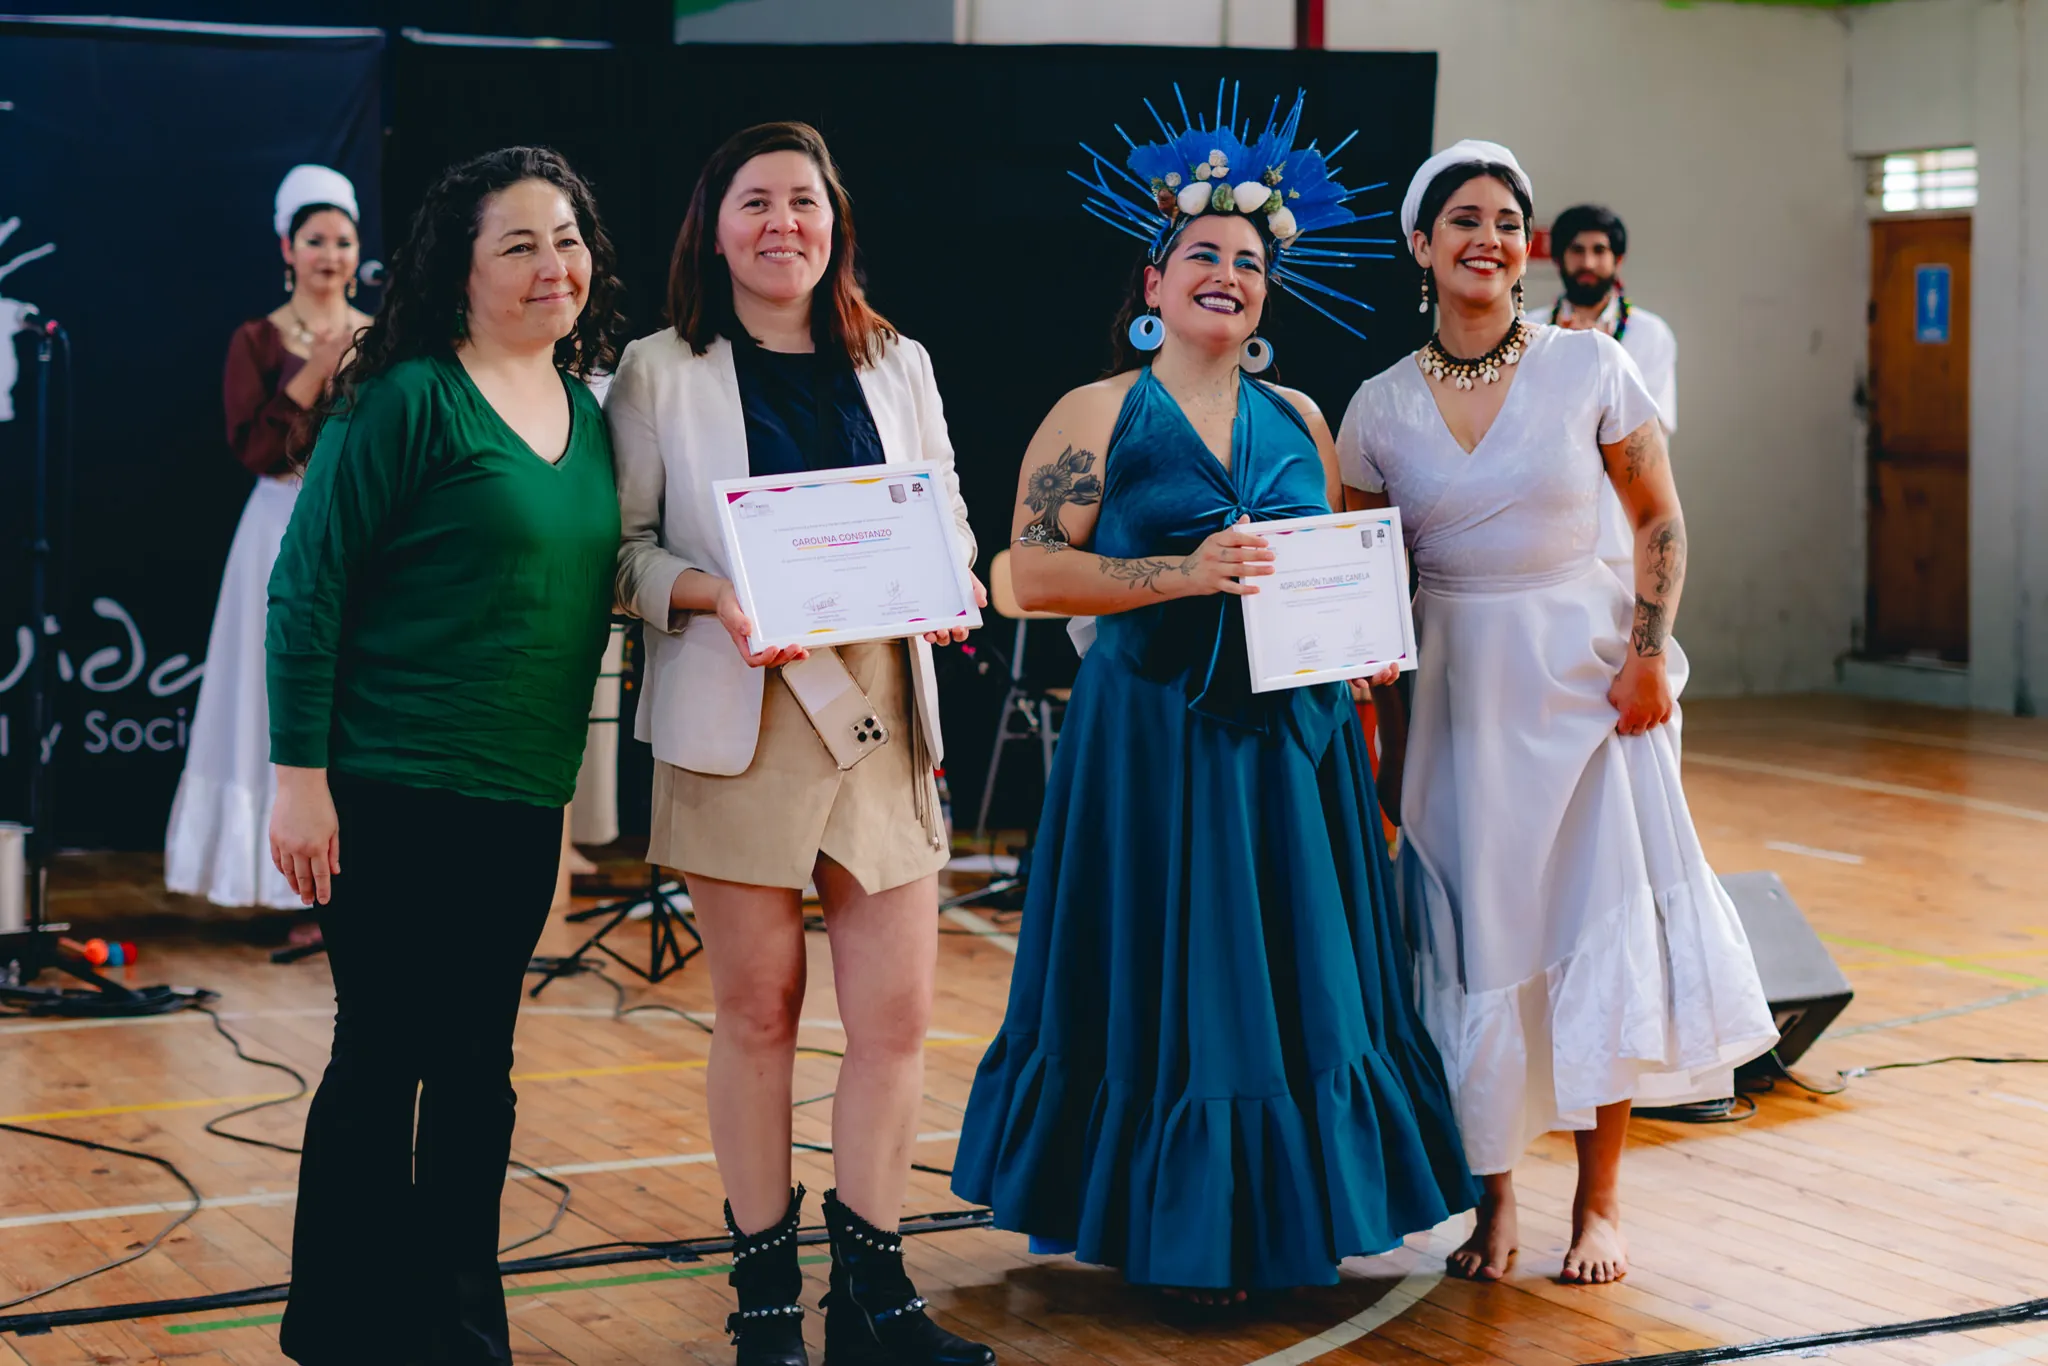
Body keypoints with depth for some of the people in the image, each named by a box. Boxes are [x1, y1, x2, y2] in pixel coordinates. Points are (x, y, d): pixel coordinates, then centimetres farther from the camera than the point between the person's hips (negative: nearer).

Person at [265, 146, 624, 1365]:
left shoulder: (591, 417, 11)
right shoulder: (408, 401, -9)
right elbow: (305, 588, -10)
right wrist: (300, 773, -14)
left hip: (524, 802, 6)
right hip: (395, 794, -6)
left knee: (479, 1070, 12)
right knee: (384, 1059, 1)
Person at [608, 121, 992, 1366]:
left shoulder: (896, 366, 13)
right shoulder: (659, 373, 3)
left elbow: (948, 520, 15)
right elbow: (621, 547, 0)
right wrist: (713, 595, -18)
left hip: (883, 713, 3)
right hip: (738, 724, -3)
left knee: (898, 1013, 1)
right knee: (758, 1012, 5)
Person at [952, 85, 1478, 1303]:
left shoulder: (1299, 421, 12)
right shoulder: (1098, 416, -2)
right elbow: (1036, 570, -11)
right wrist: (1187, 575, -19)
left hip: (1293, 739, 5)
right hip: (1156, 736, -5)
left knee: (1300, 969, 7)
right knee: (1175, 984, 0)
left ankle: (1286, 1215, 19)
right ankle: (1180, 1233, 12)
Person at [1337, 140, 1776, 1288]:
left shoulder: (1589, 366, -2)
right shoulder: (1381, 407, 3)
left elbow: (1661, 522, 3)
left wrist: (1649, 651, -9)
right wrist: (1382, 721, 4)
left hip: (1586, 673, -1)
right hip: (1459, 687, 1)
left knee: (1606, 927, -1)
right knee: (1478, 934, 3)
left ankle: (1601, 1199, 12)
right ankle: (1495, 1201, 16)